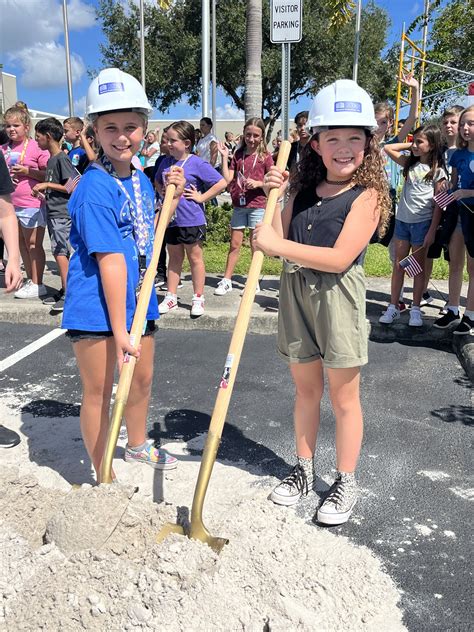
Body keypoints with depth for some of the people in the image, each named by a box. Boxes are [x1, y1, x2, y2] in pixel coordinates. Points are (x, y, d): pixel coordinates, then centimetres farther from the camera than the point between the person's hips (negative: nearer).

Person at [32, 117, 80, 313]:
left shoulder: (62, 159, -12)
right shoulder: (51, 160, 14)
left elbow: (72, 187, -18)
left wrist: (46, 185, -15)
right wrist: (43, 192, 9)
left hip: (62, 213, -9)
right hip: (52, 212, 9)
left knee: (60, 253, -10)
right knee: (59, 253, 11)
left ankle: (69, 295, -5)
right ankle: (64, 290, 19)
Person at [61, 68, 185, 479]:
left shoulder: (141, 179, 5)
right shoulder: (95, 188, -20)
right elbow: (110, 261, -25)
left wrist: (173, 198, 4)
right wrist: (119, 330, -24)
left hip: (137, 299, 8)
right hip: (97, 306, -8)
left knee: (143, 377, 23)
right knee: (99, 391, 6)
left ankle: (138, 445, 49)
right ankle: (103, 477, 26)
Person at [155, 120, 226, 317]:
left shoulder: (197, 164, -12)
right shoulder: (166, 162, 5)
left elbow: (221, 183, -15)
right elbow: (157, 181, 26)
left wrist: (201, 197, -14)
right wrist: (162, 192, 7)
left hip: (191, 220, -5)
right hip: (171, 219, 6)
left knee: (195, 258, 7)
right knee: (174, 258, 15)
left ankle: (198, 298, 17)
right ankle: (171, 297, 23)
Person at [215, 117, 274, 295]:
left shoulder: (265, 156, -1)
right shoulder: (238, 154, 8)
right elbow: (227, 179, 1)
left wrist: (258, 183, -17)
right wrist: (224, 157, -2)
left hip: (257, 205, -3)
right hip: (238, 205, 3)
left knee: (255, 244, 4)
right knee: (234, 244, 7)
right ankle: (226, 281, 13)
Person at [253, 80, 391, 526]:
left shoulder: (367, 196, -9)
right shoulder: (302, 189, 8)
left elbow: (340, 258, -21)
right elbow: (279, 243, 3)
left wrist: (278, 245, -22)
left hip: (337, 299, -5)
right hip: (295, 294, 5)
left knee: (343, 397, 8)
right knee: (305, 389, 18)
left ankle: (345, 482, 26)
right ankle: (304, 469, 36)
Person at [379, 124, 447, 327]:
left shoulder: (437, 171, -5)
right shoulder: (410, 163, 8)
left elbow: (438, 204, -7)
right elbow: (388, 148, 10)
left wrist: (432, 231, -12)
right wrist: (410, 145, 5)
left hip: (422, 222, -4)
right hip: (402, 219, 4)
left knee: (419, 266, 5)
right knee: (398, 264, 6)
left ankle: (415, 310, 13)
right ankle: (393, 307, 12)